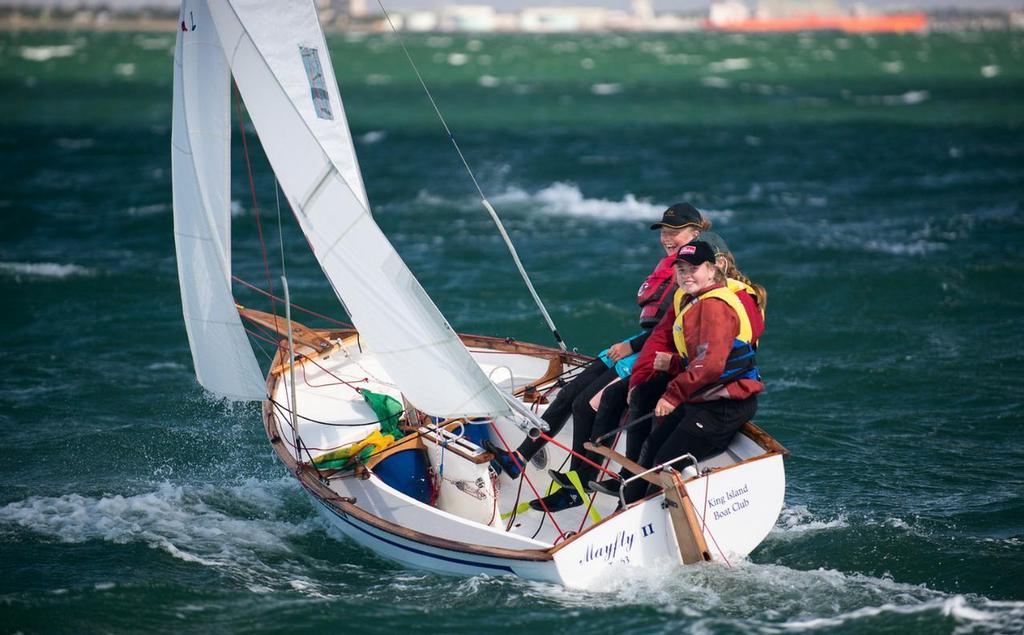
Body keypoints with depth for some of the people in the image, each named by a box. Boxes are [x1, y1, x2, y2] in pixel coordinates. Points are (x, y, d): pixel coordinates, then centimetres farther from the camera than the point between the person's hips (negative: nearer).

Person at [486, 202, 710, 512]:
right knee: (568, 394, 0)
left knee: (586, 403, -15)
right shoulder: (669, 265, 18)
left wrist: (632, 346, -14)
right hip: (640, 345, 9)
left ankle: (575, 489, -7)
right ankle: (518, 459, 3)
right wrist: (628, 345, 7)